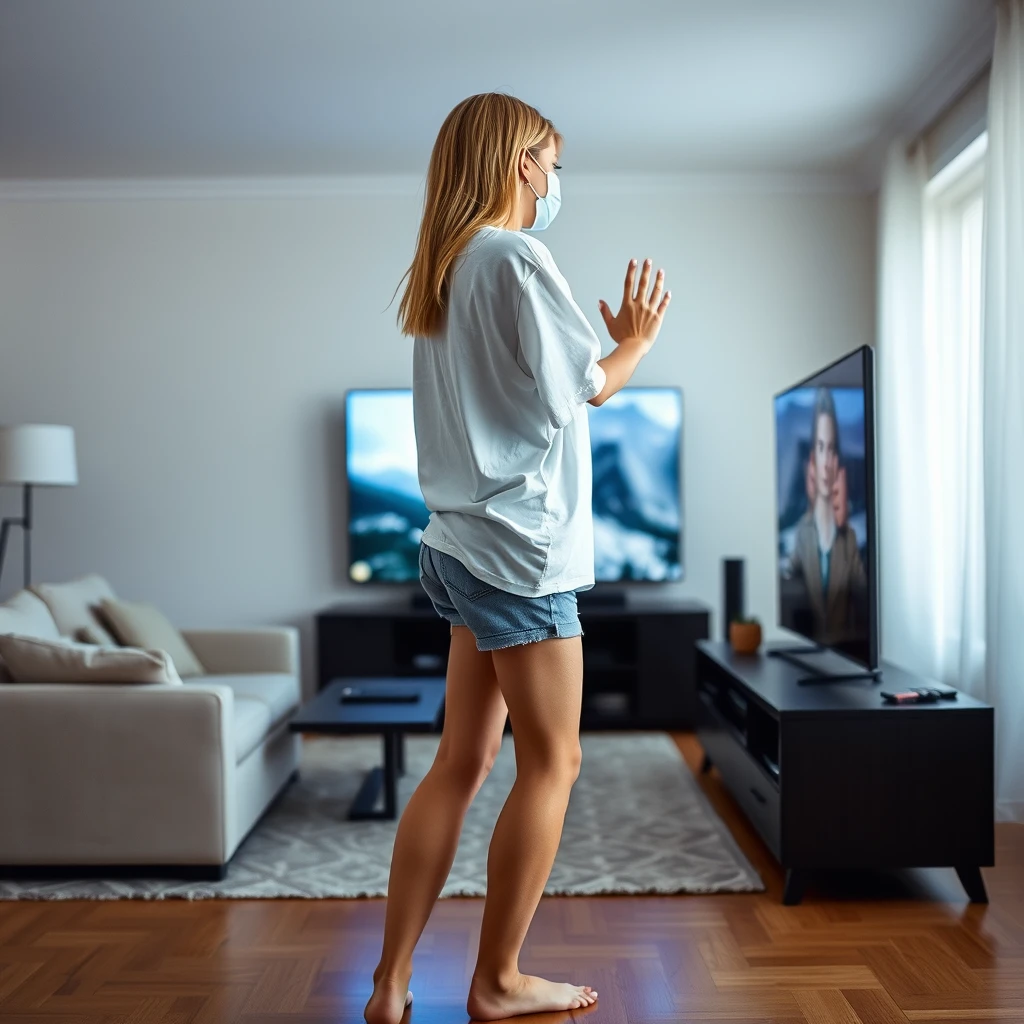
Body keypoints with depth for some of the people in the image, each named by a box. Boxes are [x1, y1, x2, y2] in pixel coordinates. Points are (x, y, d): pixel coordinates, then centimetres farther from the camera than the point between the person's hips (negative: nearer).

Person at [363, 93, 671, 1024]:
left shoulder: (444, 269, 18)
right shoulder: (515, 257, -10)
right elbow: (593, 386, -6)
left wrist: (615, 340, 23)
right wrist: (640, 337, 13)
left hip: (464, 546, 9)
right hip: (520, 546, -9)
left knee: (462, 763, 12)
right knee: (552, 762, 3)